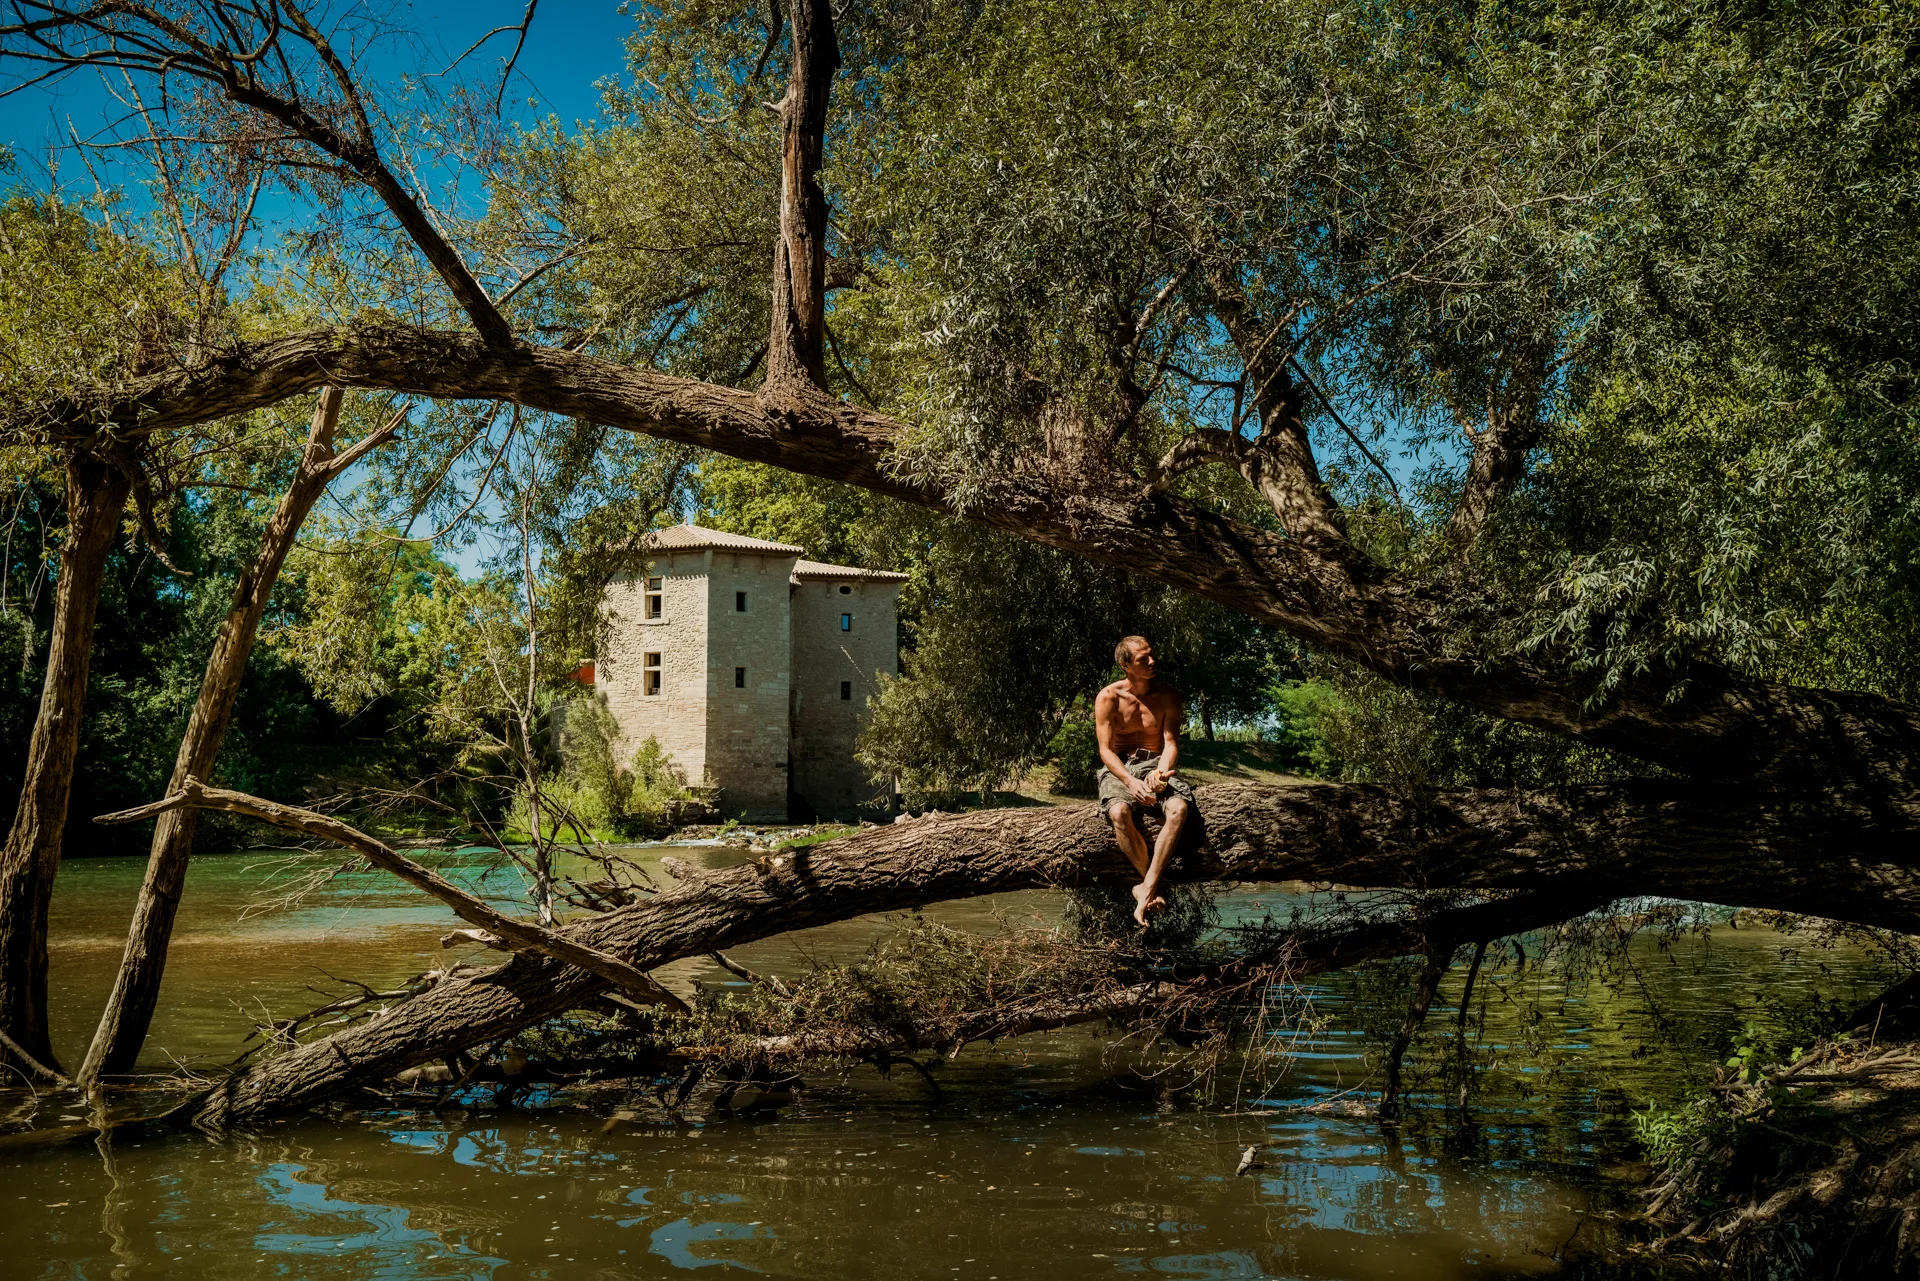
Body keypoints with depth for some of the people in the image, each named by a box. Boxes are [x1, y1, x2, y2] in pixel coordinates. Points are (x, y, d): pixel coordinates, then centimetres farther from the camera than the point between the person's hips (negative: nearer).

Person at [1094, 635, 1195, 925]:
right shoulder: (1108, 698, -5)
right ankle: (1154, 887, -26)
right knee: (1119, 812, -37)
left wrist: (1160, 774, -25)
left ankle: (1147, 888, -34)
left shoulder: (1168, 695, 1)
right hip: (1119, 768, -1)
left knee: (1179, 808, -33)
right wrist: (1131, 782, -24)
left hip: (1157, 764, 2)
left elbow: (1171, 742, -3)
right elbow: (1106, 750, -7)